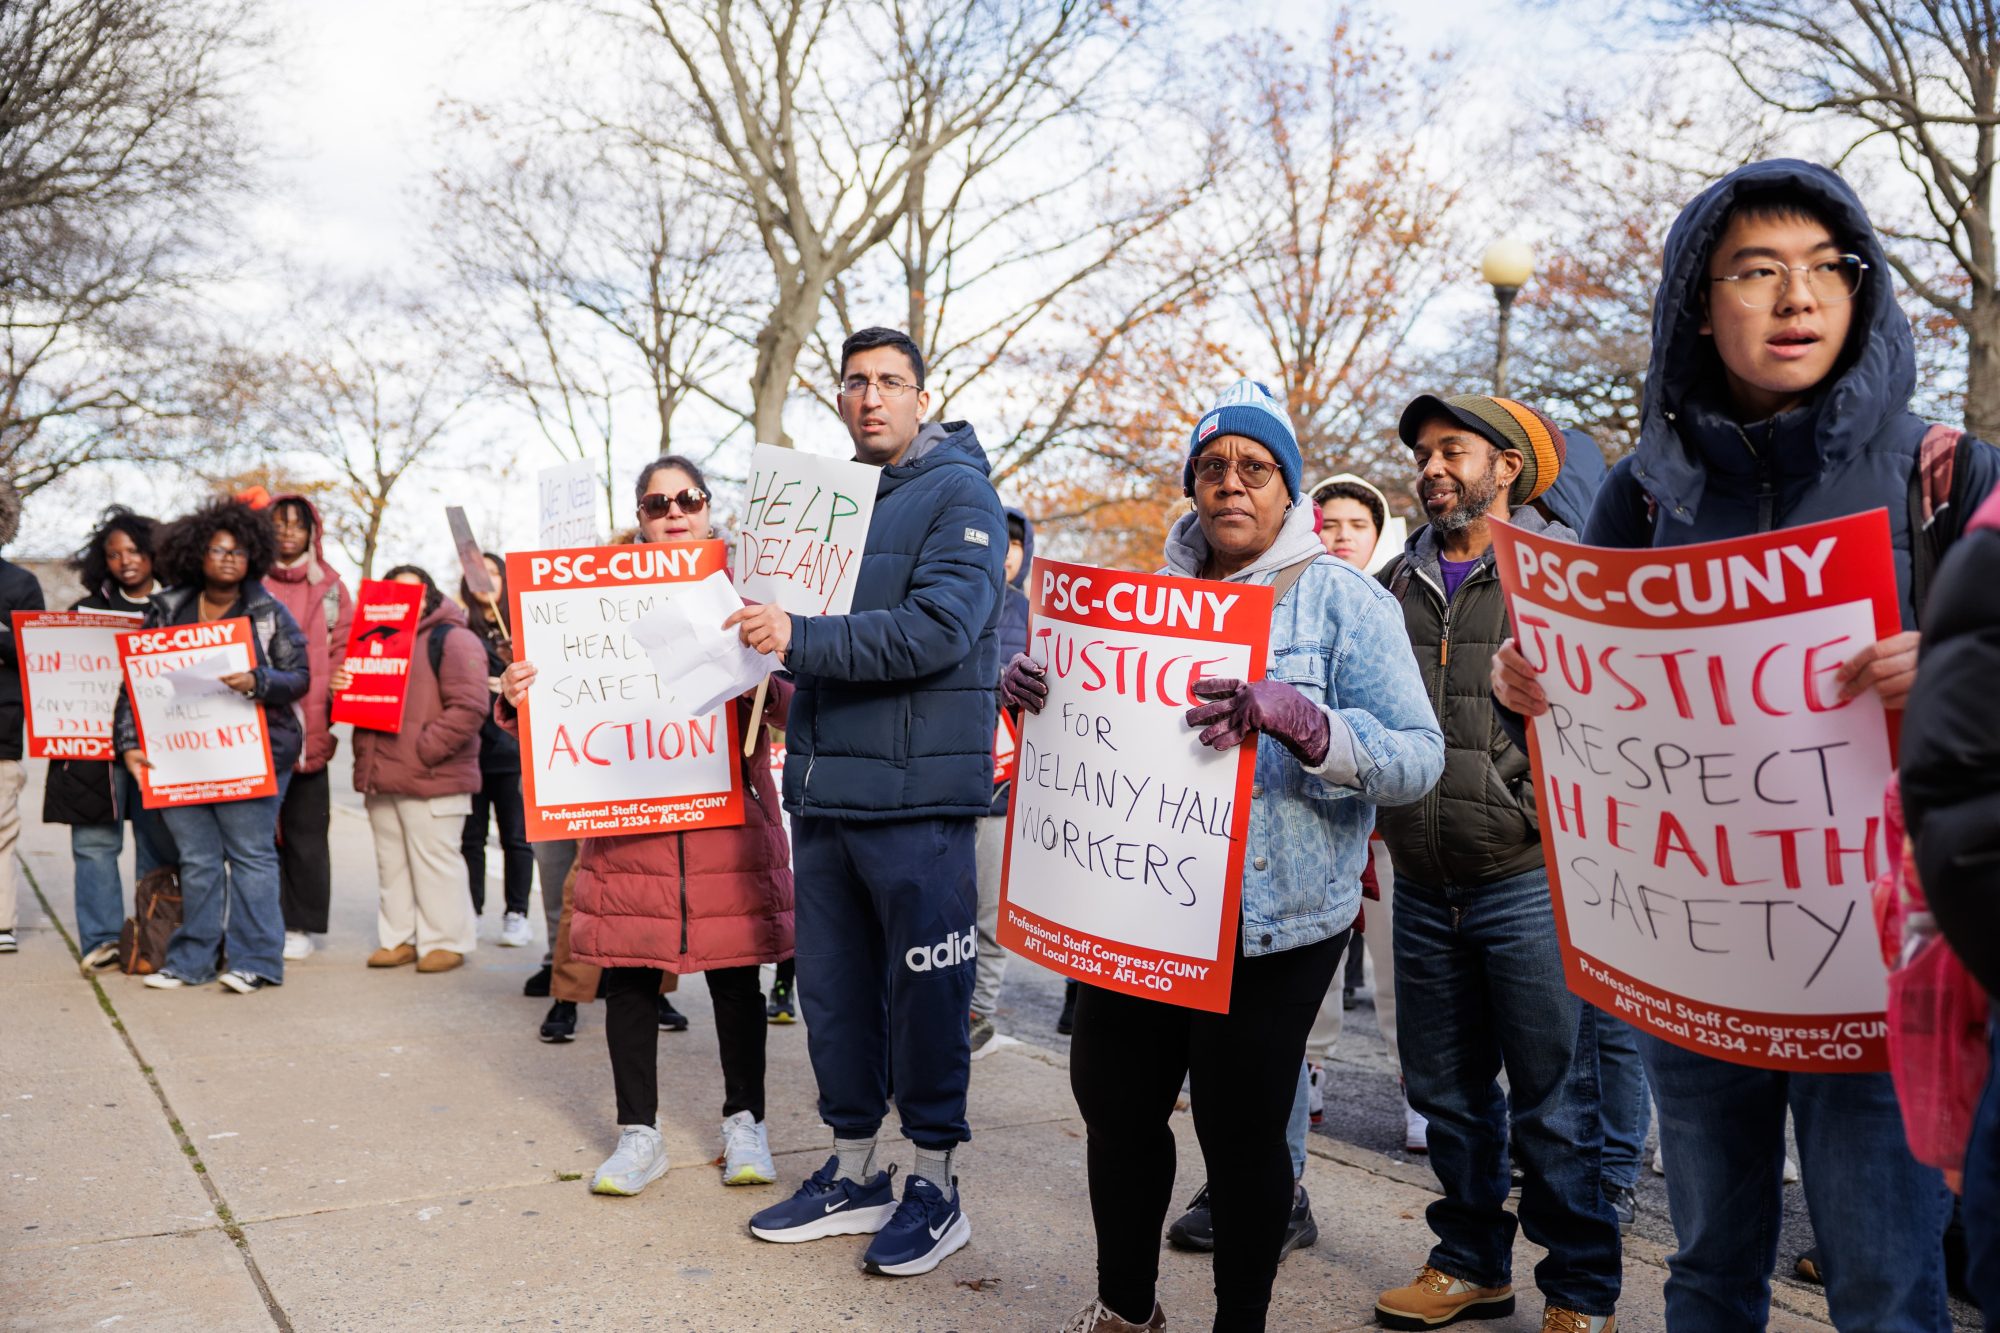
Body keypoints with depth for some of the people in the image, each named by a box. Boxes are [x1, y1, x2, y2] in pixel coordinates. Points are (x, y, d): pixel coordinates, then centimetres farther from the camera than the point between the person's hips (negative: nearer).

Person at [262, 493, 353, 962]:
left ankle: (301, 926, 12)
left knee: (305, 830, 4)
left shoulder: (330, 587, 8)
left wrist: (332, 710, -9)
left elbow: (343, 651, 4)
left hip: (309, 730, 0)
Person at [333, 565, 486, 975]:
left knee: (435, 862, -2)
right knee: (392, 865, 12)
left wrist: (423, 750, -18)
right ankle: (399, 939, 20)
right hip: (380, 779, 8)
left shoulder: (452, 639, -5)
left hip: (431, 780, -8)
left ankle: (445, 941, 7)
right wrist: (341, 690, 4)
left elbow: (469, 707, -16)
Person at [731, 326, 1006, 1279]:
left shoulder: (959, 495, -5)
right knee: (831, 986, 13)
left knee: (924, 994, 2)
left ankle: (935, 1186, 17)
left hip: (916, 794, -7)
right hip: (824, 789, 7)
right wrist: (762, 621, 5)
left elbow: (936, 630, -20)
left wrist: (800, 638, -22)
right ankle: (852, 1174, 27)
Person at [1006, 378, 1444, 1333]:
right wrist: (1033, 692, -2)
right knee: (1113, 1101, 12)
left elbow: (1419, 755, -13)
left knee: (1239, 1127, 0)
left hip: (1271, 920, -5)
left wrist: (1301, 720, -31)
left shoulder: (1343, 598, -4)